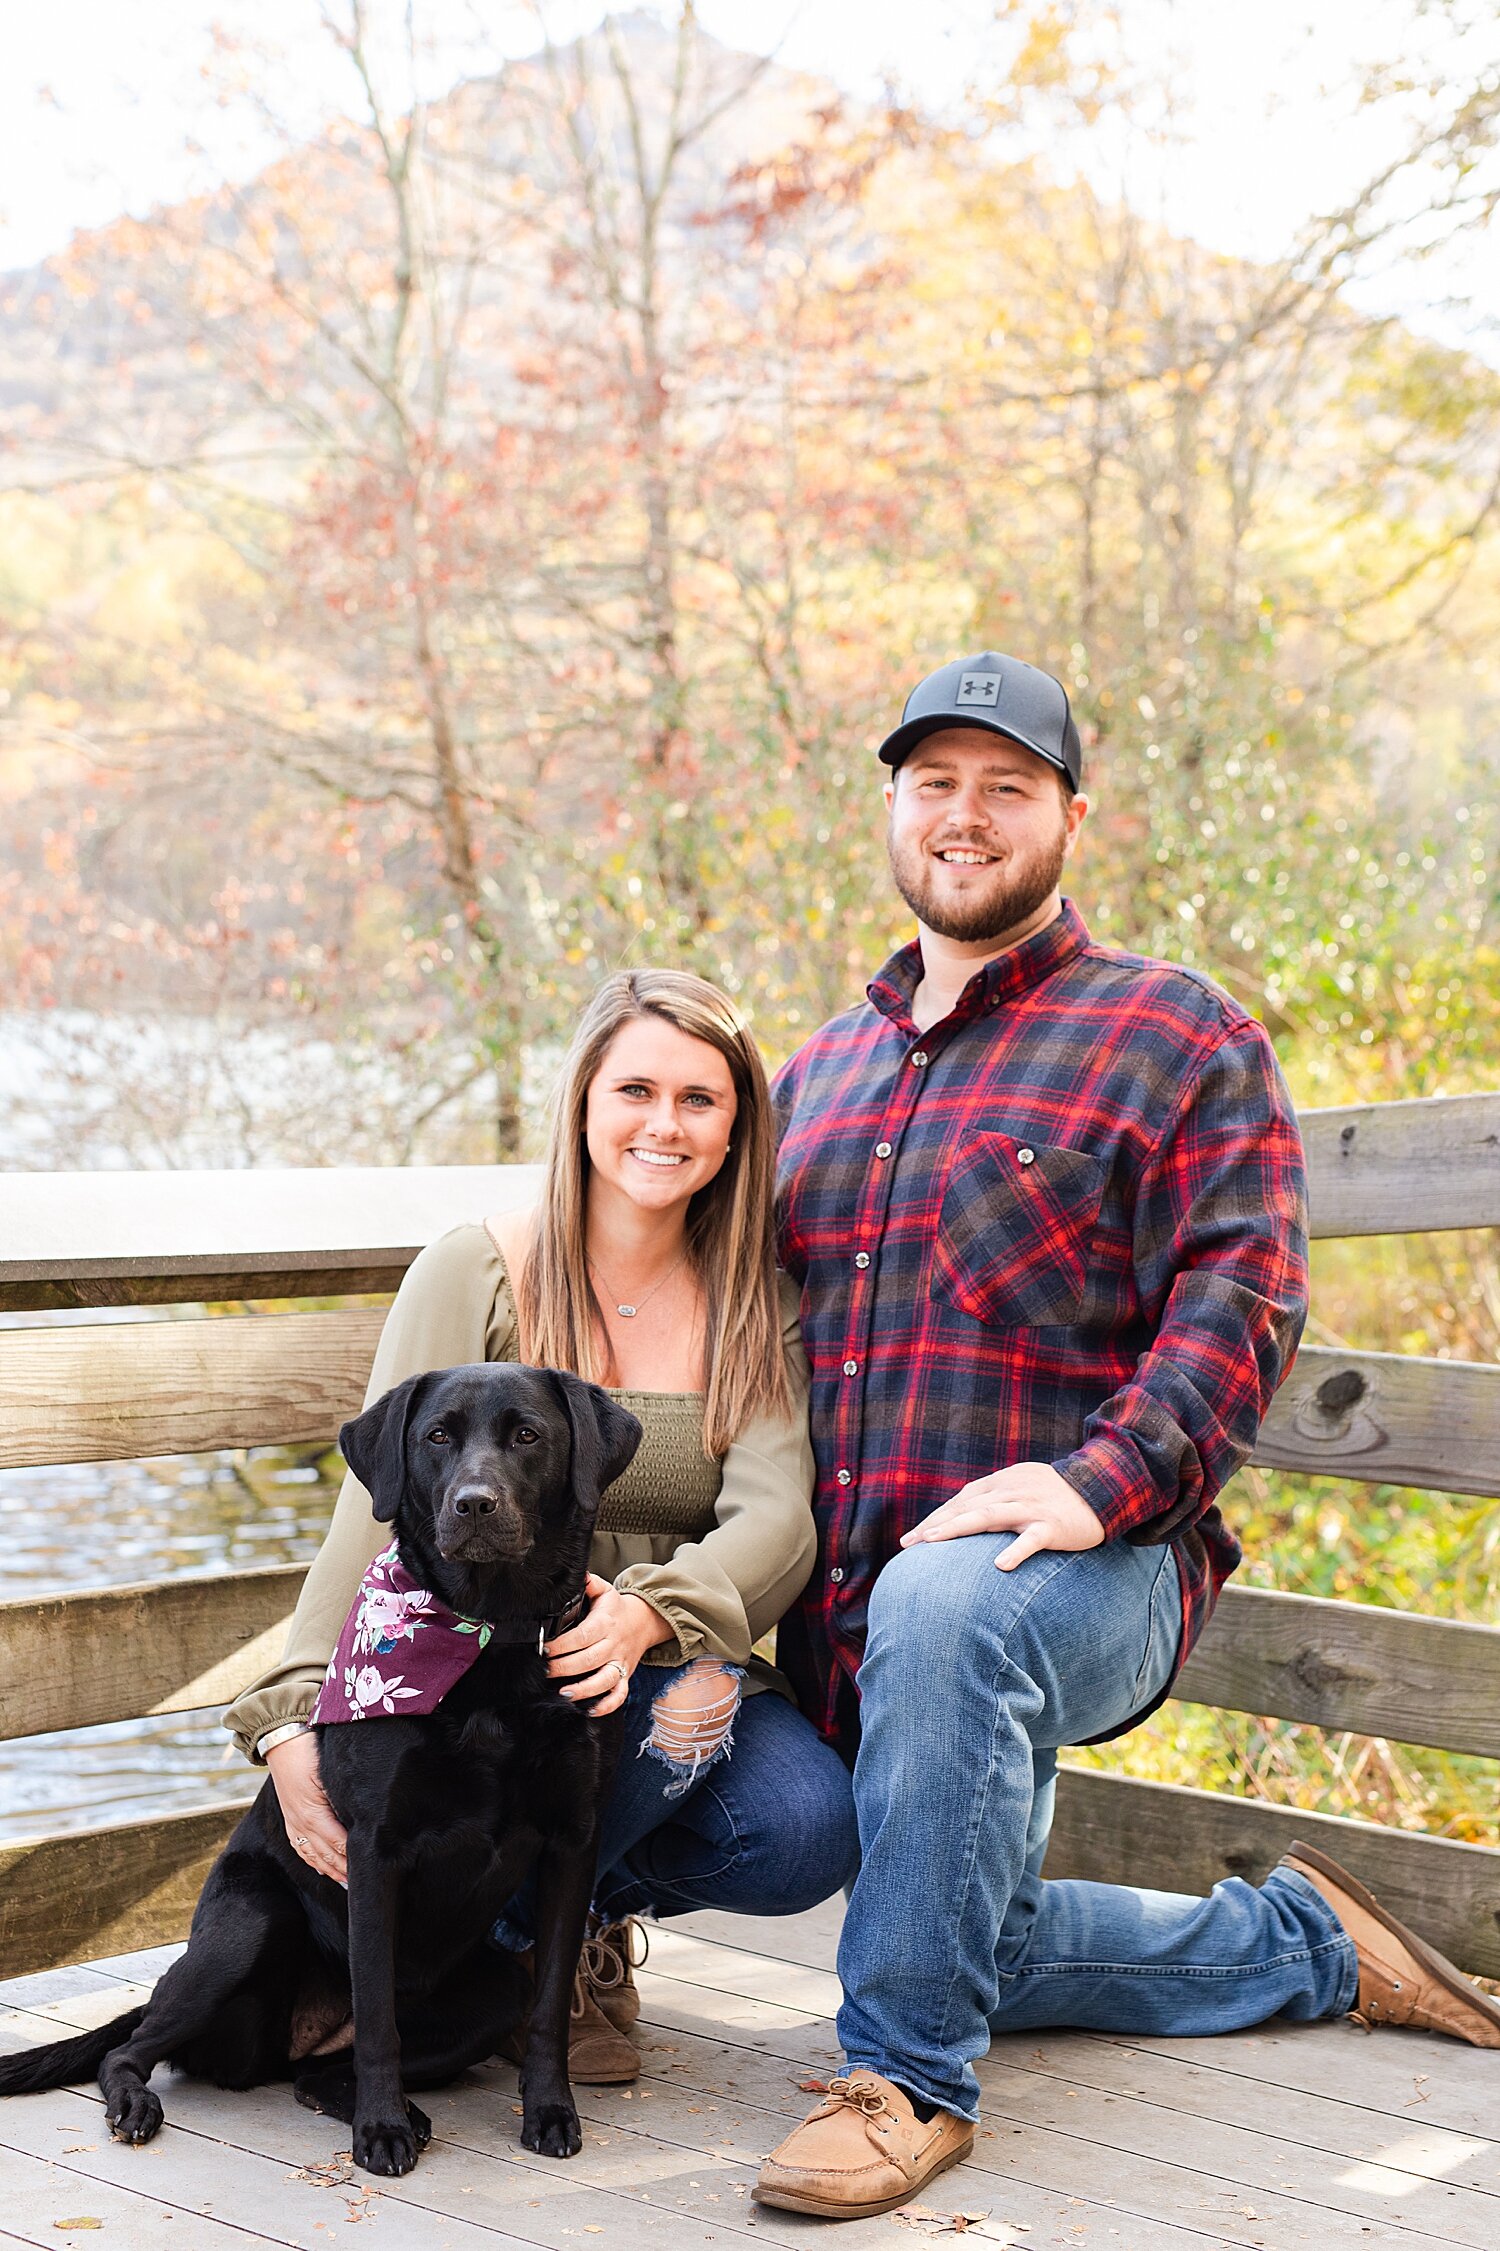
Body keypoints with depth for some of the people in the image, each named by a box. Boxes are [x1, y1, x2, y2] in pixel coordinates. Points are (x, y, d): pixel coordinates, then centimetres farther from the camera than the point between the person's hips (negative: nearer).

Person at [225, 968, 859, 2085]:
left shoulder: (754, 1303, 4)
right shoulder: (477, 1272, -5)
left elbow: (776, 1518, -11)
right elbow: (384, 1509, -12)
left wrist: (647, 1617, -33)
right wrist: (295, 1720, -27)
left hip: (674, 1665, 3)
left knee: (812, 1833, -26)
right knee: (690, 1695, -34)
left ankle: (583, 1906, 7)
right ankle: (528, 1933, -4)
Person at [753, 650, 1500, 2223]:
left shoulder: (1180, 1036, 2)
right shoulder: (820, 1074, 19)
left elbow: (1239, 1294, -10)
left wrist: (1100, 1478, -27)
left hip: (1083, 1572, -7)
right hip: (842, 1609, 7)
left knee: (944, 1607, -40)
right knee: (972, 1943, 9)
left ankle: (908, 2078, -27)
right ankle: (1305, 1941, 32)